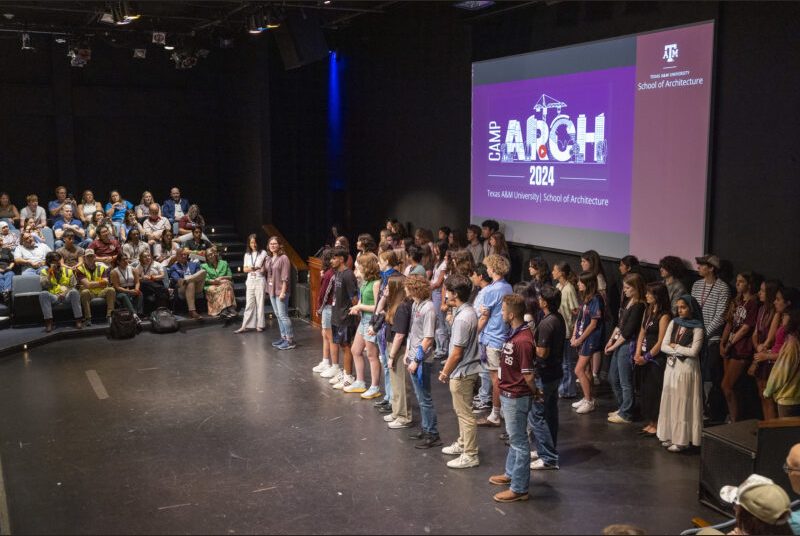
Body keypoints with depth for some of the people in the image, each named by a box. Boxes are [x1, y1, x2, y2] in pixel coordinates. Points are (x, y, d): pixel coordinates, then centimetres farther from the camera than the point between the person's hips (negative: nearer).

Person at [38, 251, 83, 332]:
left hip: (67, 295, 0)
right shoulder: (44, 271, 13)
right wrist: (50, 272, -9)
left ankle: (78, 319, -30)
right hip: (53, 296, 0)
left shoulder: (68, 271, 15)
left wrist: (65, 293, -12)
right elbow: (44, 285, -5)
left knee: (74, 292, -33)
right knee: (43, 294, -33)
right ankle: (48, 322, -34)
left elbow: (73, 286, 7)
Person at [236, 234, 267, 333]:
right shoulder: (247, 255, 10)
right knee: (249, 304, 2)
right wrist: (250, 269, -10)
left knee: (260, 303, 1)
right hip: (250, 281, 3)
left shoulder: (263, 253, -1)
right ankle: (245, 326, 0)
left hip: (260, 280, -3)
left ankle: (259, 325, 7)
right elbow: (244, 269, 11)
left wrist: (263, 269, -19)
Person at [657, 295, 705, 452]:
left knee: (682, 403, -3)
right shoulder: (673, 323, 8)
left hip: (687, 369, -5)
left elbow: (693, 352, -15)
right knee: (669, 402, 7)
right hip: (671, 367, 5)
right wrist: (681, 351, -10)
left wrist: (675, 346, -6)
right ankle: (670, 436, 14)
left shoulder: (697, 328, -7)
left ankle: (682, 440, 2)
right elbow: (664, 347, 2)